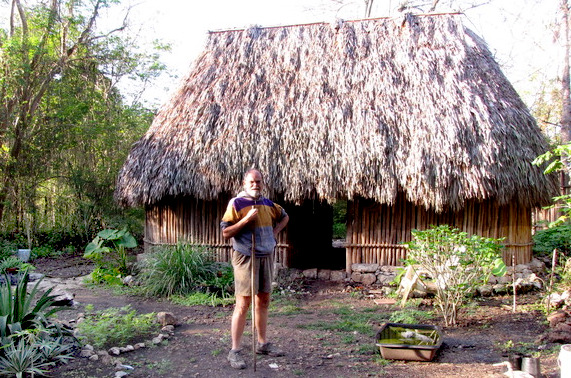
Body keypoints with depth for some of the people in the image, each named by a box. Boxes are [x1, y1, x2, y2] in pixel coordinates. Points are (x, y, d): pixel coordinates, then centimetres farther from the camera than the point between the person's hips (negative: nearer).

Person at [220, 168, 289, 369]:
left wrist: (275, 232, 11)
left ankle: (263, 343, 27)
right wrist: (247, 219, -22)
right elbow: (226, 232, -12)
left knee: (263, 301, 14)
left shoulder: (268, 204, 10)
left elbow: (284, 217, 28)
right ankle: (235, 351, -1)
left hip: (266, 257, 7)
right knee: (243, 304, -8)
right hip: (246, 257, -6)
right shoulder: (236, 204, -8)